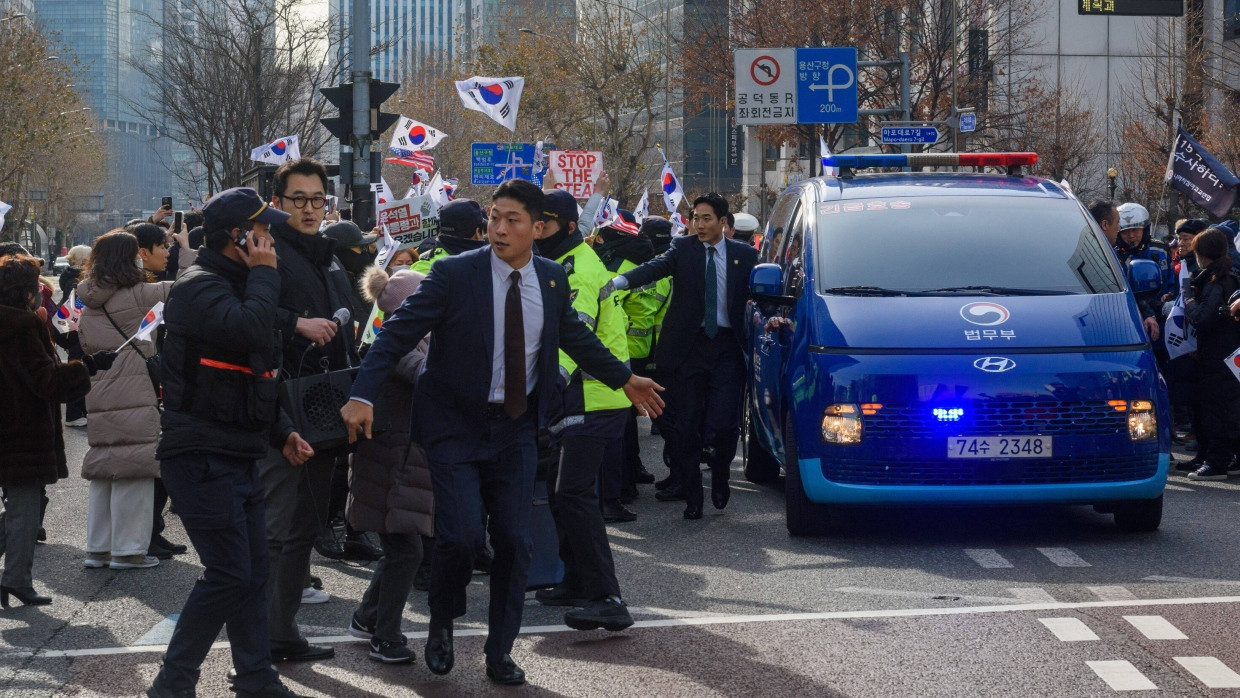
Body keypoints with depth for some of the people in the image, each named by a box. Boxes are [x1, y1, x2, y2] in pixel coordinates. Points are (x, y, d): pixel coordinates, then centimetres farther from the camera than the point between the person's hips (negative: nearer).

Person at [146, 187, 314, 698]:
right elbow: (250, 330, -33)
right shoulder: (200, 287, -13)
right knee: (228, 574, -11)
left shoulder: (237, 286, 19)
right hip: (202, 458, -10)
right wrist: (264, 274, -18)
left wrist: (281, 433, 17)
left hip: (238, 456, 10)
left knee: (252, 572, 11)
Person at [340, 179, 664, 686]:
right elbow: (398, 333, -15)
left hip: (516, 428, 4)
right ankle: (441, 625, 14)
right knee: (462, 534, -15)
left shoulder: (552, 279, 1)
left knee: (514, 541, 3)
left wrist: (624, 379, 26)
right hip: (456, 426, -4)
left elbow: (575, 336, 19)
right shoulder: (454, 274, -12)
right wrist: (363, 396, -25)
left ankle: (499, 652, 19)